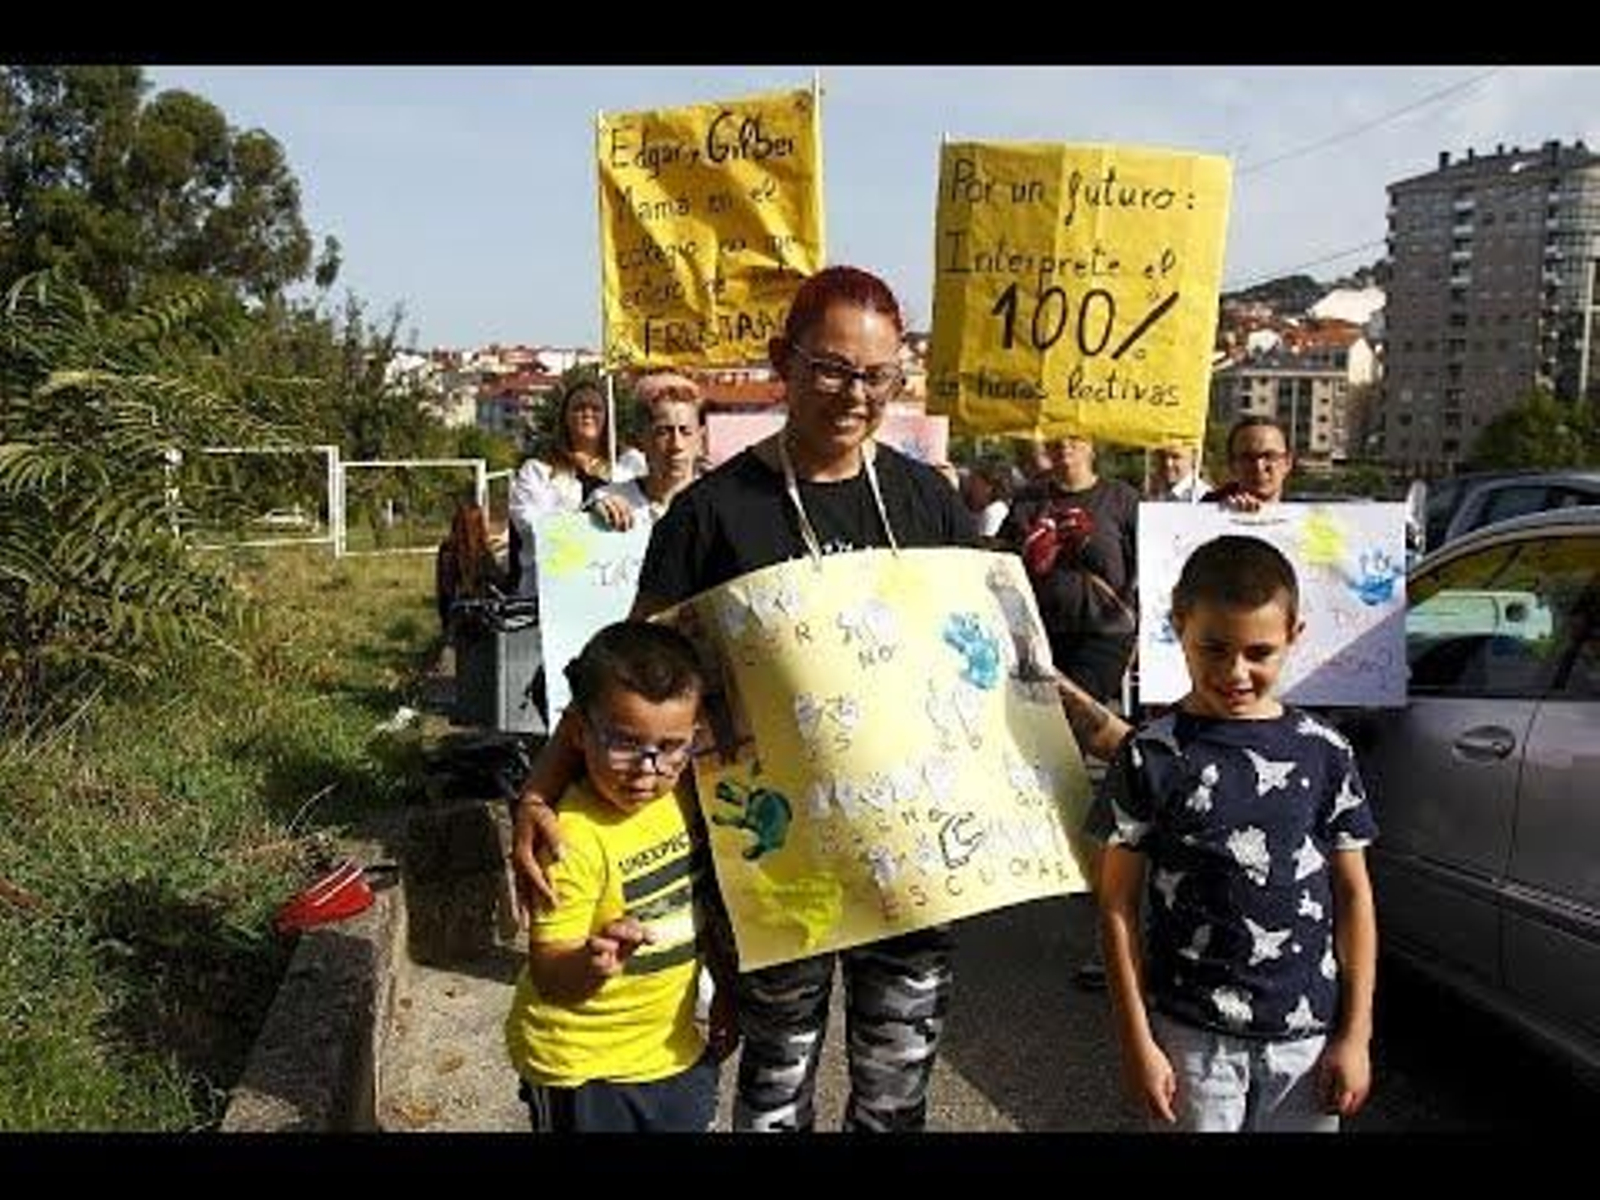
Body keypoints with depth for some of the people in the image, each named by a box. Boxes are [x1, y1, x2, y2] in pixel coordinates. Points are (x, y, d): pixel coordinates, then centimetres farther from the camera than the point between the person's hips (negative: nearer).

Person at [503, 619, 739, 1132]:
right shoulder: (575, 838, -27)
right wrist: (594, 962, -43)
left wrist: (728, 989, 17)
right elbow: (547, 976, -24)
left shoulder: (684, 800, -6)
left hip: (674, 1048, 6)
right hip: (583, 1068, -6)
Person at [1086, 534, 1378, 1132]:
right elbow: (1118, 903, -4)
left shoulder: (1325, 754, -1)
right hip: (1192, 1035, -2)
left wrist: (1356, 1035, 3)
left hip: (1308, 1033, 2)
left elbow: (1353, 894, 5)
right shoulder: (1151, 757, -8)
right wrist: (1136, 1042, -5)